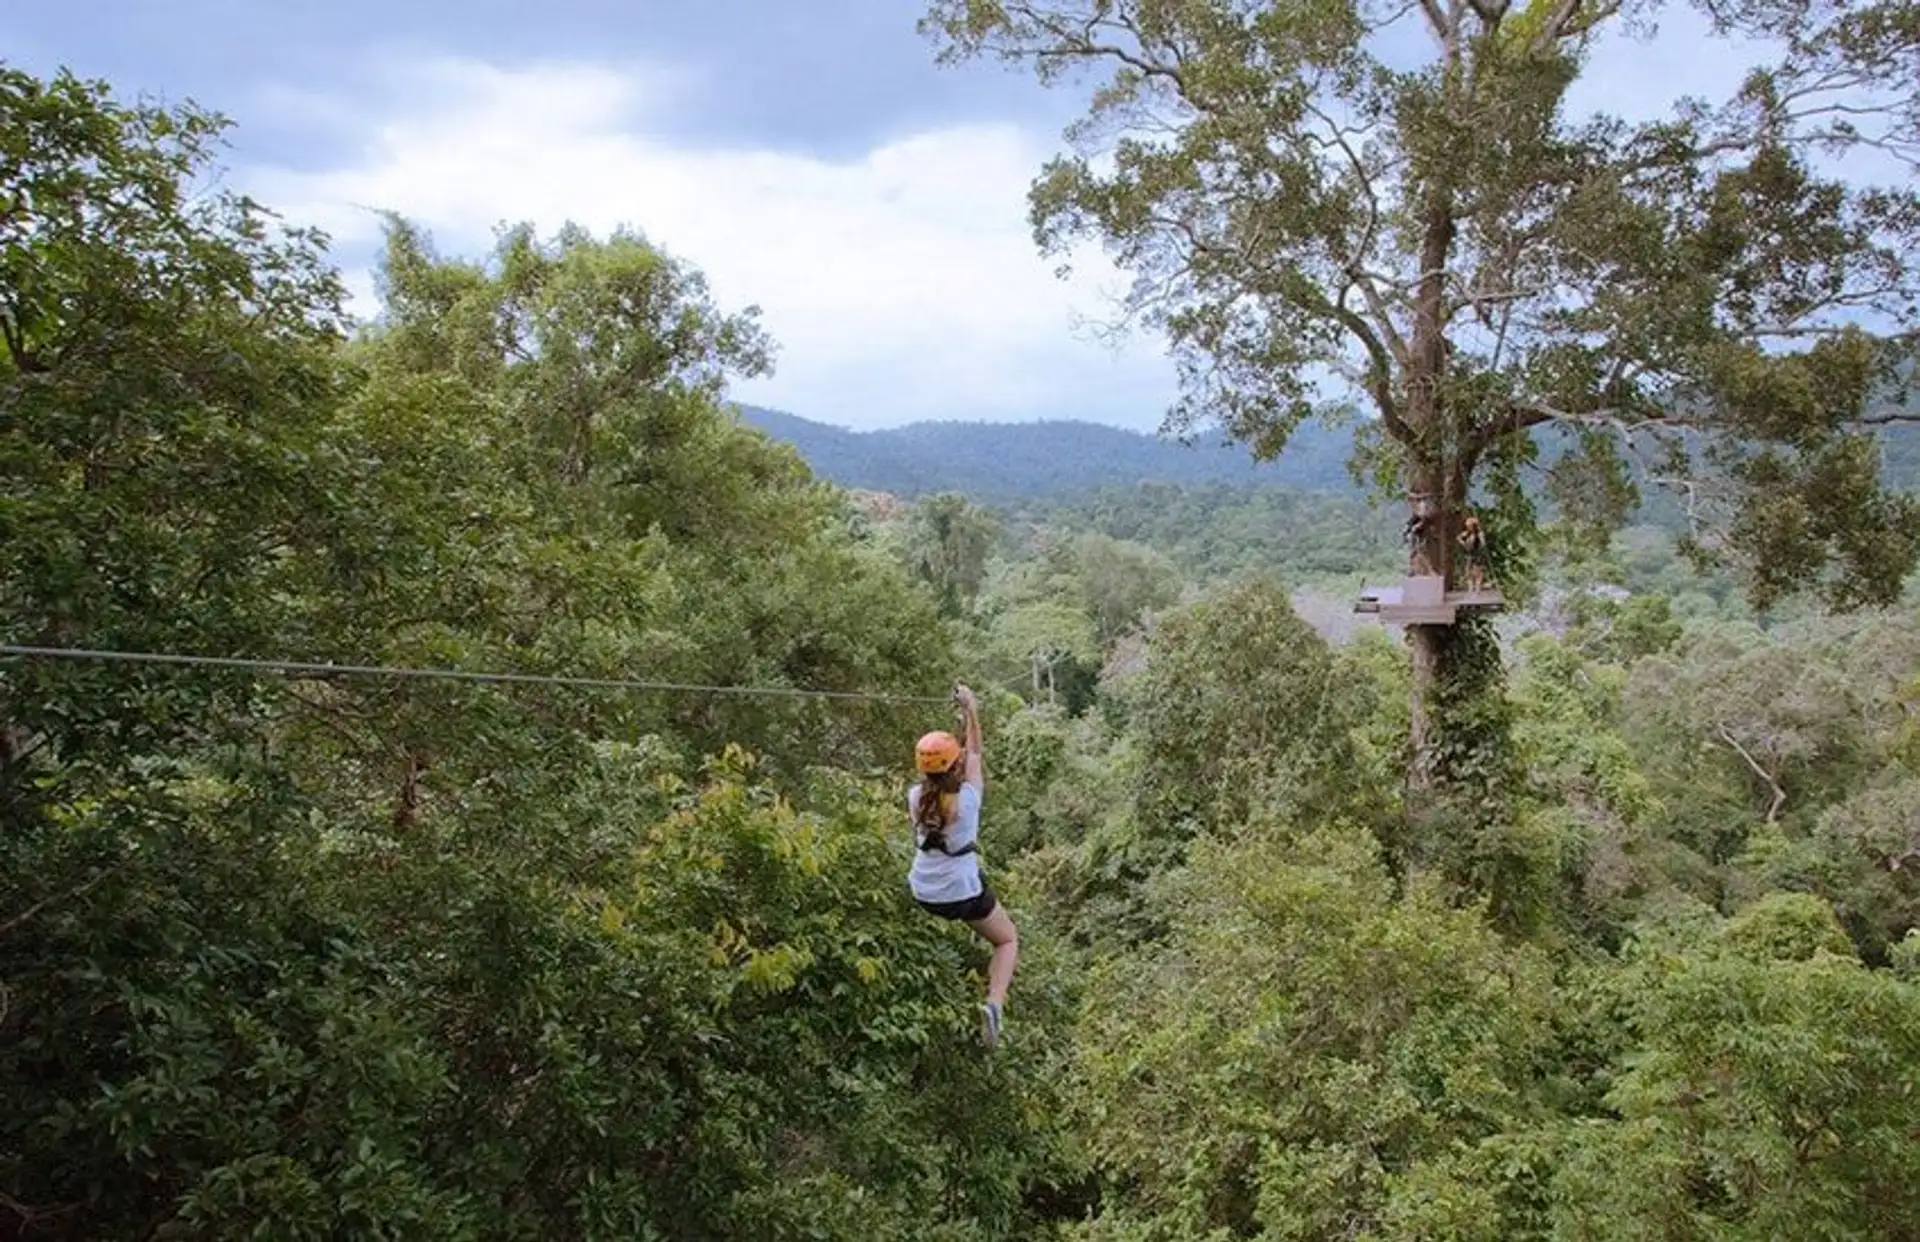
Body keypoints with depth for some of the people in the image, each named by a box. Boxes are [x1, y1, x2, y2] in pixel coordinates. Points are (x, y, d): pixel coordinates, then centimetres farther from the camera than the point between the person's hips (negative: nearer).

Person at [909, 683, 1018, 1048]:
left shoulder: (915, 798, -12)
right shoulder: (966, 799, -23)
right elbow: (975, 754, -8)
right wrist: (971, 711, 0)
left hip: (922, 894, 5)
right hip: (964, 894, -4)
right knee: (1008, 940, 17)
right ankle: (994, 1002, -7)